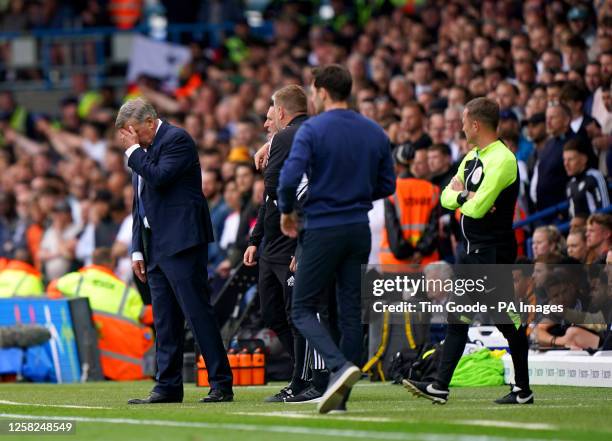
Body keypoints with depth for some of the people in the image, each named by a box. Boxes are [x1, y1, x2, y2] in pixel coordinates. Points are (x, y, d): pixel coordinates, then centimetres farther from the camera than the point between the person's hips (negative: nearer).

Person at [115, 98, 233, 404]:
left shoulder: (176, 139, -7)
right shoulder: (144, 151, 19)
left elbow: (160, 178, -22)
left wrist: (133, 150, -11)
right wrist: (138, 250, 16)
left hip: (181, 241, -9)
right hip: (155, 246, 9)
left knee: (198, 312, -9)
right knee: (164, 321, 8)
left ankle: (221, 384, -8)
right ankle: (168, 387, 11)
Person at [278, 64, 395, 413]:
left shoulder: (312, 130, -10)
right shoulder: (375, 133, 7)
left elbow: (290, 178, -18)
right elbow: (387, 186, 11)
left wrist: (287, 212, 0)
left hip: (322, 230, -5)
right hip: (360, 231, 5)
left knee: (303, 310, 4)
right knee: (351, 312, 8)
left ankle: (340, 366, -19)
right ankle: (340, 397, 8)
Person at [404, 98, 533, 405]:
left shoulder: (502, 160, -17)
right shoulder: (472, 157, 14)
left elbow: (477, 207, -24)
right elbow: (447, 197, 11)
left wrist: (462, 195, -4)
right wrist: (467, 198, -9)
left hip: (494, 252, -9)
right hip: (471, 249, 9)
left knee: (508, 321, -1)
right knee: (457, 319, 8)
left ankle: (523, 389, 8)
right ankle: (440, 386, 9)